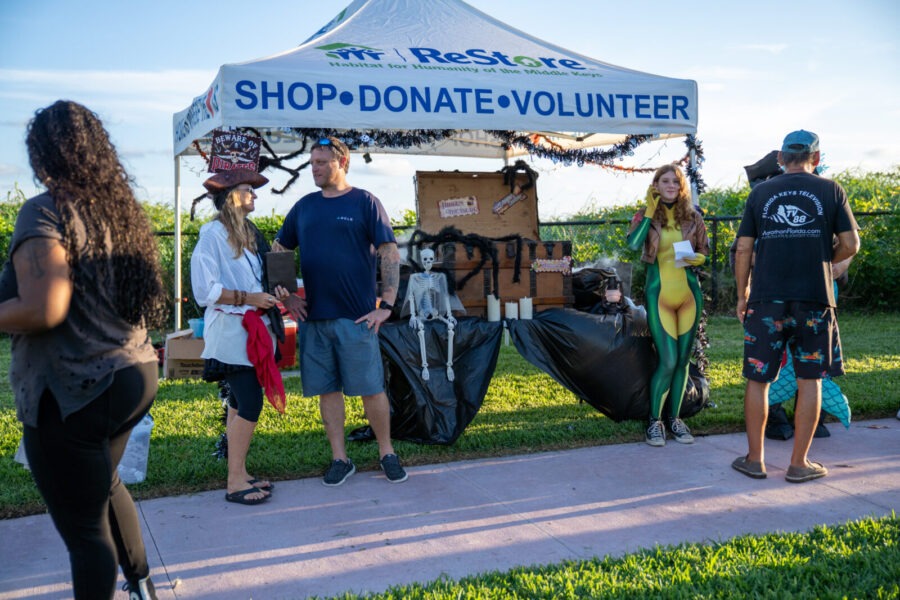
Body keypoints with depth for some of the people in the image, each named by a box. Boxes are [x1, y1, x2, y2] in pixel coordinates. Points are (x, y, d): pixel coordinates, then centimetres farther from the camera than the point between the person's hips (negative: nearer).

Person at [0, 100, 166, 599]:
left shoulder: (46, 212, -14)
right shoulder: (122, 208, 7)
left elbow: (42, 311, -25)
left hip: (73, 392, -9)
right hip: (135, 372, 9)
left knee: (83, 526, 4)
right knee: (102, 482, 31)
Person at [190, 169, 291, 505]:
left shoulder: (251, 233, 15)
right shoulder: (213, 234, -11)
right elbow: (205, 290, -16)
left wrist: (274, 292, 5)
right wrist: (248, 298, -17)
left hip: (252, 330, 8)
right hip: (230, 330, -8)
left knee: (240, 404, 10)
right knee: (249, 404, -11)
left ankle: (240, 474, 16)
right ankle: (235, 483, -4)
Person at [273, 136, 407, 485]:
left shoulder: (364, 202, -1)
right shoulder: (305, 206, 11)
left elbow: (390, 254, -5)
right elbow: (278, 250, 19)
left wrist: (386, 305, -12)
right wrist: (286, 294, 7)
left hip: (356, 316, -4)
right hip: (313, 316, 4)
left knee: (371, 388, 0)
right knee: (326, 389, 8)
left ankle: (387, 453, 16)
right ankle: (339, 459, 19)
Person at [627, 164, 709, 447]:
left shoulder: (692, 217, 6)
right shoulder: (645, 216, 0)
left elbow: (706, 251, 13)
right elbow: (633, 244, -19)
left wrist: (698, 258, -9)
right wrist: (650, 212, -16)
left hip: (689, 293, 3)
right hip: (659, 294, -3)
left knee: (683, 360, 8)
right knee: (668, 361, -7)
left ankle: (674, 418, 21)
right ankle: (654, 420, 9)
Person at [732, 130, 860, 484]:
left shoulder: (760, 193, 5)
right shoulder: (830, 191, 3)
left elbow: (743, 249, 3)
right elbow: (850, 245, -1)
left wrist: (742, 294, 13)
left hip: (767, 299, 1)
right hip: (815, 297, 0)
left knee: (757, 379, 10)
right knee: (810, 380, 9)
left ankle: (754, 459, 16)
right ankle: (799, 464, 13)